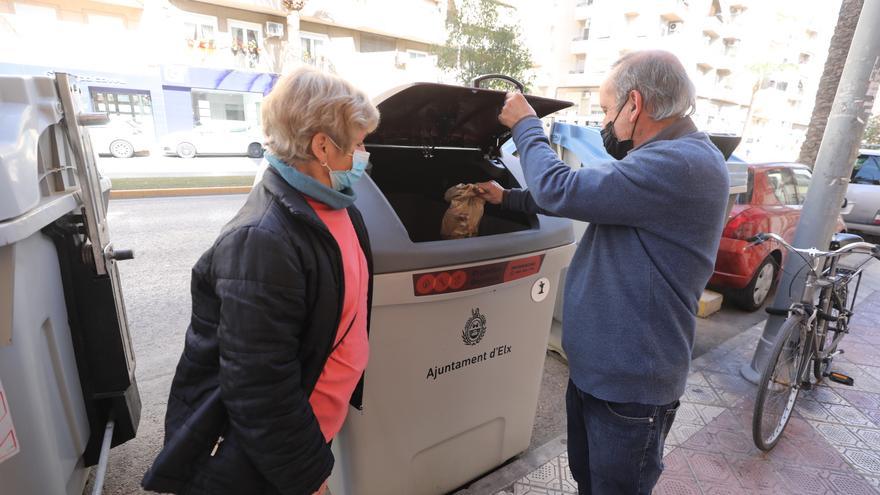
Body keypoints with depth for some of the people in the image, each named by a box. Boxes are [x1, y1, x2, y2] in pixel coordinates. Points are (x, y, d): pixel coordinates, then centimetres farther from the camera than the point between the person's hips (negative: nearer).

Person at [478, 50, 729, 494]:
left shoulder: (683, 165, -25)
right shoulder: (664, 158, 11)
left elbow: (560, 189, -28)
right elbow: (583, 195, 19)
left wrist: (525, 124, -9)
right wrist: (506, 197, 18)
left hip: (630, 385, -9)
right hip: (594, 367, 9)